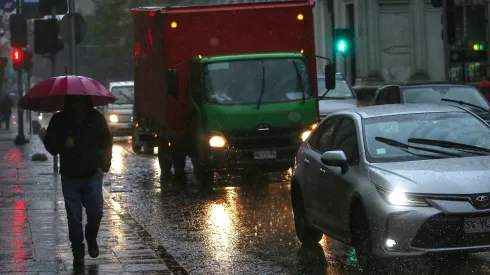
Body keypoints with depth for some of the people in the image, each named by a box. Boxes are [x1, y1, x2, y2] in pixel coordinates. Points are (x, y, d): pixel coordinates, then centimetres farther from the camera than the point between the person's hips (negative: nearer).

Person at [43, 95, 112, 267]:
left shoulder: (96, 118, 1)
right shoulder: (59, 120, -1)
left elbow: (107, 143, 8)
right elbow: (49, 144, 5)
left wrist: (104, 166, -2)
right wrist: (63, 144, -16)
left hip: (93, 175, 0)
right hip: (70, 177, 0)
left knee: (96, 213, -3)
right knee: (74, 217, 3)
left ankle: (91, 238, 27)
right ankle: (77, 251, 14)